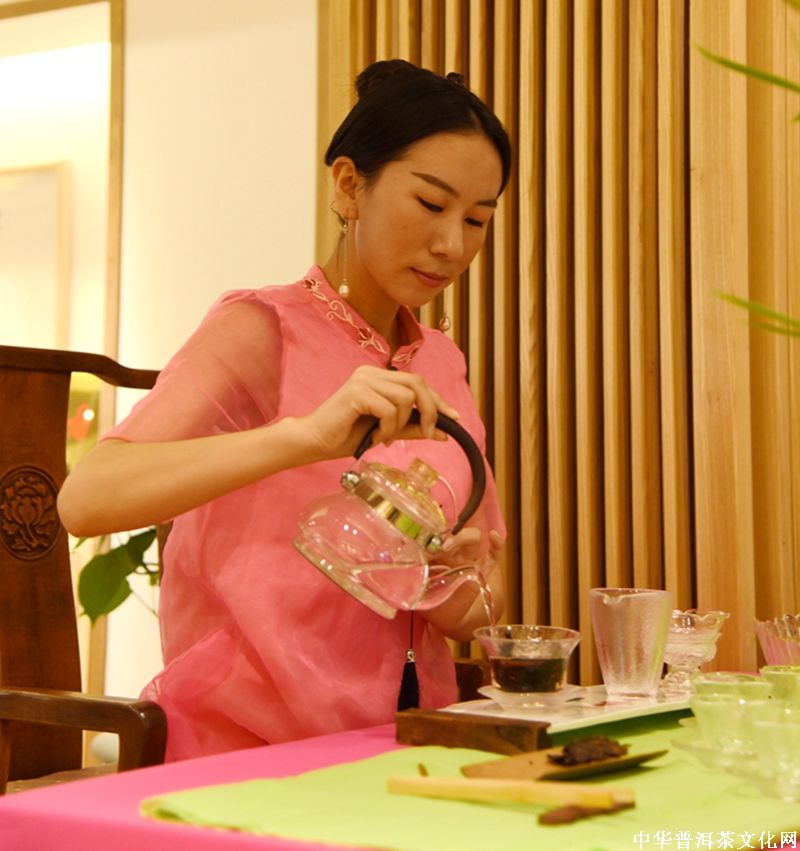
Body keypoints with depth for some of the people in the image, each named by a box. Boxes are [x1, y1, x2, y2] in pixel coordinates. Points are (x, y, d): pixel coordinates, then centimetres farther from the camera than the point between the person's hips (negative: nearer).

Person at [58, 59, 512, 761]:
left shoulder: (442, 364, 14)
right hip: (254, 749, -7)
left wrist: (454, 588, -7)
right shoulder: (261, 330, -5)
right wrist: (305, 435, -32)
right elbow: (85, 499, -21)